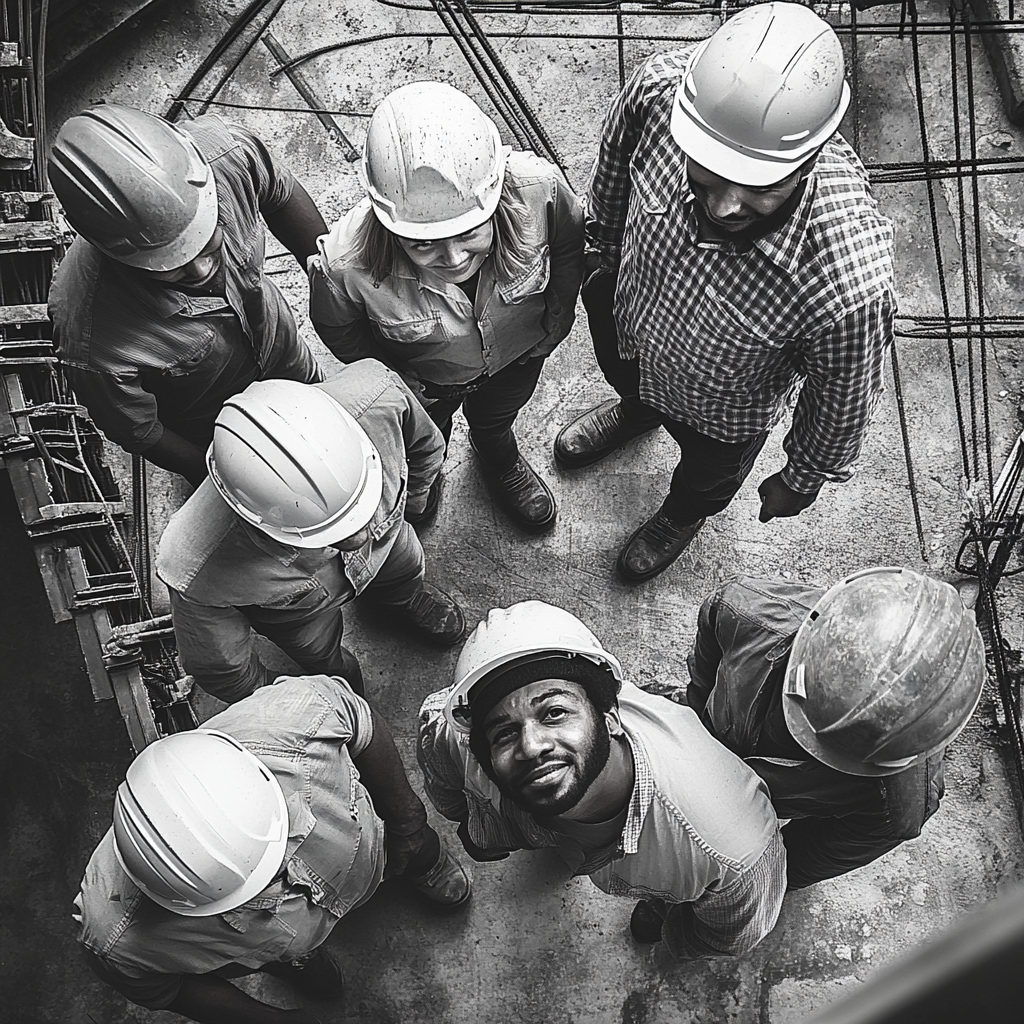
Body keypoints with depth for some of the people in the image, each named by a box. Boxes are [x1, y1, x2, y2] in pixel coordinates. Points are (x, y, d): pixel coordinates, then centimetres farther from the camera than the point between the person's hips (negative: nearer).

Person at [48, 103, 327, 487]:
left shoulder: (228, 153, -41)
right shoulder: (93, 346, -47)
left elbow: (280, 196, -14)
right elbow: (137, 433, -24)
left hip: (277, 343, 4)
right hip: (207, 422, -3)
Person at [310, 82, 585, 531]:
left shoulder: (538, 189, -41)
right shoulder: (347, 263, -44)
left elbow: (569, 244, -14)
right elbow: (337, 327, -16)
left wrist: (556, 320, -3)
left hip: (519, 352, 2)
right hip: (423, 378, -1)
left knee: (496, 417, 36)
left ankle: (497, 456, 74)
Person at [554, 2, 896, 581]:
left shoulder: (850, 278, -49)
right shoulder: (661, 87, -40)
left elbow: (842, 402, -24)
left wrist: (803, 479, -5)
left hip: (723, 411, -2)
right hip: (624, 312, 2)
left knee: (709, 474, 34)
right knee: (624, 381, 39)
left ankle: (684, 516, 72)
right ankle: (636, 411, 78)